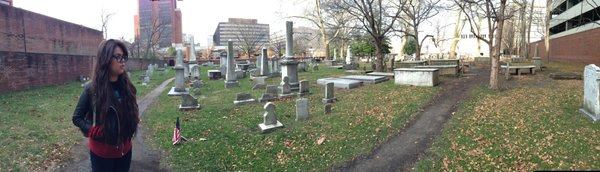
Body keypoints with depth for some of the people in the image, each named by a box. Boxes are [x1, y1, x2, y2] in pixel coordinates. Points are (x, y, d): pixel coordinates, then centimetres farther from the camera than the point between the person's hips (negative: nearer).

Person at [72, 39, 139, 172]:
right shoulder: (91, 88, -13)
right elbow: (77, 117, -3)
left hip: (125, 149, 4)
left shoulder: (127, 86, -2)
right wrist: (91, 130, -16)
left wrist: (134, 121, -4)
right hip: (101, 152, -4)